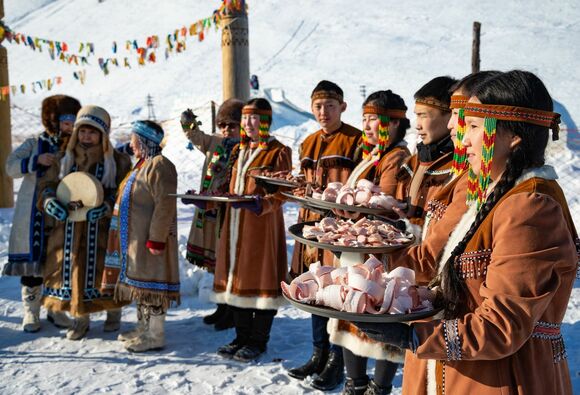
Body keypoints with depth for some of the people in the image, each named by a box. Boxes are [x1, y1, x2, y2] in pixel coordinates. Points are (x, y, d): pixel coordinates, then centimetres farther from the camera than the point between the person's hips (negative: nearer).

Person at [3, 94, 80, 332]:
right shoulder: (34, 144, 3)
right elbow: (11, 167, -7)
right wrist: (36, 160, -22)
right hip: (34, 218, -2)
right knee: (32, 262, 2)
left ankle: (56, 309, 22)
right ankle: (31, 312, 15)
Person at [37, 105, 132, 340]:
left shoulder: (117, 161, -3)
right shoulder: (66, 159, 8)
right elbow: (46, 184, 10)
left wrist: (105, 207, -23)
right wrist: (51, 201, -11)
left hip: (103, 229, -3)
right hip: (69, 229, 3)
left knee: (105, 268, 3)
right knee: (72, 268, 5)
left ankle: (114, 314, 26)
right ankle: (80, 318, 22)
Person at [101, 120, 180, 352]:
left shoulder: (159, 165, -16)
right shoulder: (143, 164, 17)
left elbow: (165, 205, -23)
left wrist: (156, 238, -25)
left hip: (149, 238, -11)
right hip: (135, 238, 11)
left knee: (151, 283, -5)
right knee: (140, 281, 17)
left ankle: (154, 336, 4)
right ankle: (143, 328, 29)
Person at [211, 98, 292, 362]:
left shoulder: (278, 152, -5)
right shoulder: (239, 150, 17)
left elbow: (281, 194, -11)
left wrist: (260, 204, -29)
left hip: (263, 224, -7)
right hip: (235, 222, 7)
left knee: (261, 278, 0)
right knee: (237, 278, 10)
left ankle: (258, 341, 12)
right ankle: (242, 337, 23)